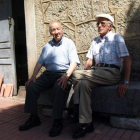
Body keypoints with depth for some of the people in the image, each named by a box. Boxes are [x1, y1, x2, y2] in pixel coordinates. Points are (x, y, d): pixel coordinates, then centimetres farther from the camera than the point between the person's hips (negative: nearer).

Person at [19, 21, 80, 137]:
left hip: (63, 73, -5)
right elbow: (40, 62, 15)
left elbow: (74, 62, -7)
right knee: (31, 86, -15)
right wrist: (33, 76, -1)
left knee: (60, 88, -36)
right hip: (48, 74, 5)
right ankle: (34, 118, -3)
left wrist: (66, 75, -24)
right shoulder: (47, 46, 21)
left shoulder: (69, 43, 6)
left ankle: (57, 121, -25)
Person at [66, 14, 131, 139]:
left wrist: (126, 83, -16)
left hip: (111, 73, -5)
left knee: (76, 74, -23)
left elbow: (127, 59, -7)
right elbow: (90, 61, 17)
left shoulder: (116, 38, 3)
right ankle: (86, 124, -22)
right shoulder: (95, 41, 22)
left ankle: (77, 111, -11)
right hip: (96, 74, 5)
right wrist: (85, 76, 2)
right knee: (83, 83, -26)